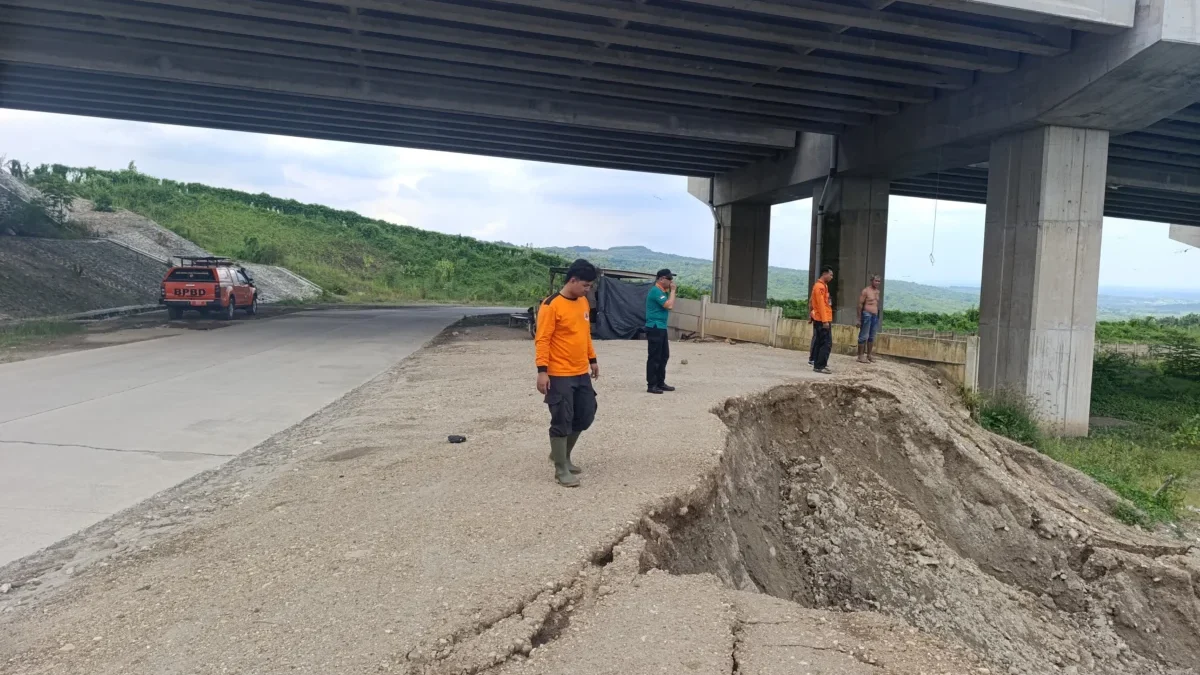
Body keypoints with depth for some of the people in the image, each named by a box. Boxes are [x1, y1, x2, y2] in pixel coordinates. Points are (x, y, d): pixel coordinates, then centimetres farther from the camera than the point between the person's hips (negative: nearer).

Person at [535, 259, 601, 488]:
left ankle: (562, 455, 32)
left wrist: (592, 360, 22)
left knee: (586, 416, 13)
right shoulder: (551, 305, -15)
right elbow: (542, 340, -17)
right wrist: (542, 370, -22)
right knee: (562, 421, -2)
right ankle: (561, 470, 10)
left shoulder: (583, 302, 10)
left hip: (581, 373, 8)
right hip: (559, 375, -8)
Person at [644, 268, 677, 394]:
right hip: (655, 328, -10)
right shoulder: (656, 291, -15)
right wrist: (672, 291, -12)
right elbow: (669, 305, -20)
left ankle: (660, 383, 22)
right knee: (654, 357, -7)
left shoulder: (662, 291, 15)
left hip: (661, 328, 10)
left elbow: (671, 306, 19)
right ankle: (651, 385, -4)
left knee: (664, 356, 14)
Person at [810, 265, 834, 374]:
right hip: (822, 320, -10)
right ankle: (820, 366, -10)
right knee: (827, 343, -10)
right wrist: (825, 320, -23)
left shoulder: (822, 286, 18)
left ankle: (818, 364, 13)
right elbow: (821, 304, -20)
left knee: (820, 342, 11)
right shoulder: (820, 286, -14)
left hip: (821, 319, 10)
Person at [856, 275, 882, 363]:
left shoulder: (878, 292, 14)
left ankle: (869, 355, 20)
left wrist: (878, 315, 12)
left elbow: (877, 304, 18)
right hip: (867, 315, -7)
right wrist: (859, 319, -13)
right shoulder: (865, 291, -7)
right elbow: (860, 305, -9)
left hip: (875, 316, 7)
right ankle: (861, 356, -1)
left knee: (872, 337, 11)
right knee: (864, 336, -4)